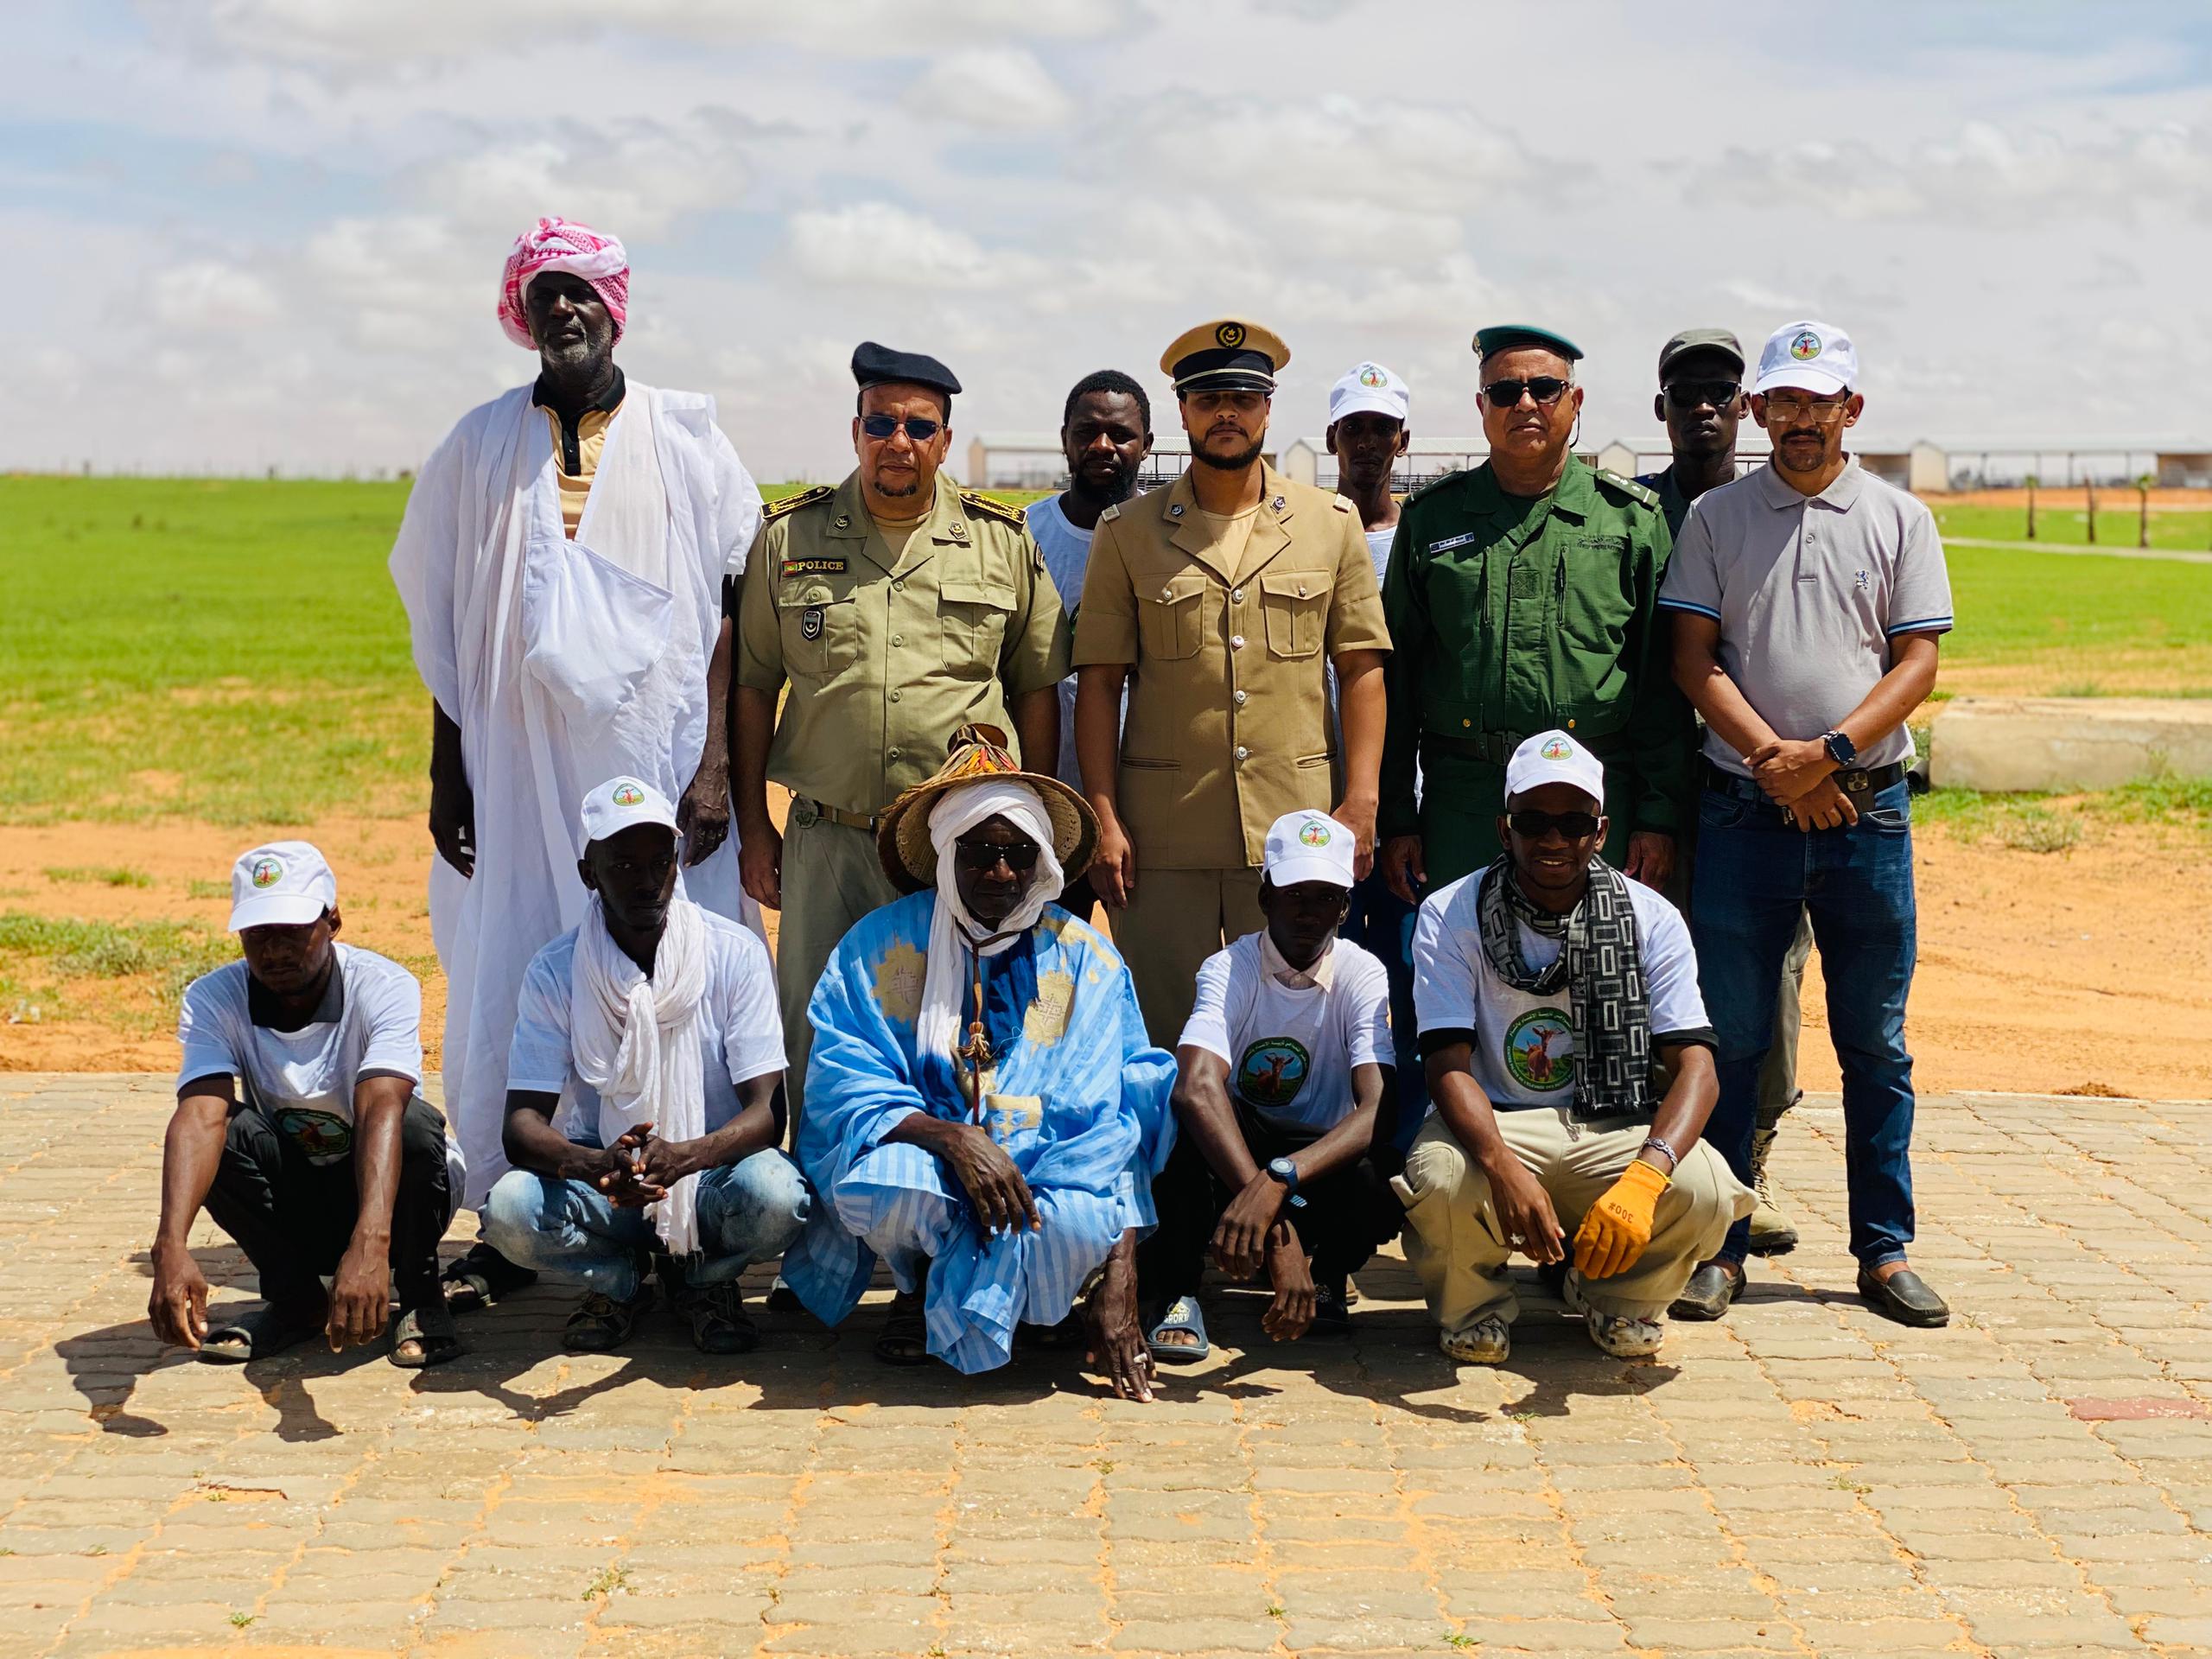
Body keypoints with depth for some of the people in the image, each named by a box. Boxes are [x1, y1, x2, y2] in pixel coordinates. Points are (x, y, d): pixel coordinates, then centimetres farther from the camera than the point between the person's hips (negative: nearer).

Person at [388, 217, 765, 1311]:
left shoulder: (685, 440, 4)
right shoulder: (479, 450, 9)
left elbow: (739, 606, 1)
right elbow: (444, 625, 11)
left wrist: (715, 760, -8)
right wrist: (446, 771, 6)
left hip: (657, 761, -2)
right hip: (520, 769, 2)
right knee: (506, 993, 1)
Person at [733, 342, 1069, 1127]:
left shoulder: (1002, 541, 5)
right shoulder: (789, 537, 5)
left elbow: (1037, 690, 9)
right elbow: (753, 689, 8)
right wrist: (754, 828, 4)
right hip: (827, 839, 1)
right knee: (814, 1041, 7)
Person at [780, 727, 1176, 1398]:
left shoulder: (1086, 958, 3)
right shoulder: (877, 947, 2)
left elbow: (1109, 1119, -5)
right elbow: (843, 1092, -8)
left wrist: (1118, 1286, -16)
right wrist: (951, 1138, -28)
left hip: (1044, 1173, 0)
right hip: (923, 1155, 0)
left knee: (1081, 1222, -34)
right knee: (886, 1184, -35)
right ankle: (917, 1285, 4)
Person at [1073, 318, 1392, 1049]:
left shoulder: (1331, 523, 9)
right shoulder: (1127, 532, 7)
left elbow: (1361, 668, 8)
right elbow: (1100, 682, 4)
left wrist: (1361, 801, -1)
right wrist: (1103, 817, -4)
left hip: (1295, 824, 1)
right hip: (1163, 829, 0)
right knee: (1163, 1036, 3)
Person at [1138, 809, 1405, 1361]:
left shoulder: (1363, 976, -12)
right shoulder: (1229, 970, -17)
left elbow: (1378, 1111, -26)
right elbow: (1198, 1087, -37)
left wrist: (1276, 1182, -45)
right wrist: (1276, 1233, -49)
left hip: (1322, 1173, 1)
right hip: (1223, 1171, -1)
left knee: (1387, 1186, -33)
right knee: (1190, 1111, -33)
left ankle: (1329, 1275, 3)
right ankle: (1174, 1292, -15)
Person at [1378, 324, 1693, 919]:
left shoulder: (1631, 518, 7)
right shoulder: (1431, 518, 9)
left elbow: (1663, 679, 5)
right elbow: (1396, 675, 10)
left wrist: (1659, 815, -1)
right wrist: (1396, 818, 5)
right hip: (1462, 798, 1)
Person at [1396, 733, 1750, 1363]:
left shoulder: (1651, 918, -4)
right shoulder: (1451, 915, -7)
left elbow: (1694, 1067, -13)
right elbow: (1448, 1066, -17)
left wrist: (1647, 1173, -35)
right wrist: (1504, 1168, -38)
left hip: (1613, 1134, 2)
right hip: (1489, 1127, -1)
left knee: (1704, 1191, -29)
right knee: (1441, 1181, -36)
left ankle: (1615, 1290, 8)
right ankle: (1476, 1301, 2)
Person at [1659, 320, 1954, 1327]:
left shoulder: (1900, 520, 8)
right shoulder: (1715, 518, 7)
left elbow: (1918, 661, 1)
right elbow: (1695, 659, 1)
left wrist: (1830, 752, -13)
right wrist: (1774, 760, -12)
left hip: (1868, 804, 1)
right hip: (1743, 809, 0)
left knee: (1876, 1043, 6)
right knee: (1730, 1037, 2)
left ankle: (1884, 1249, 15)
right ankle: (1718, 1246, 10)